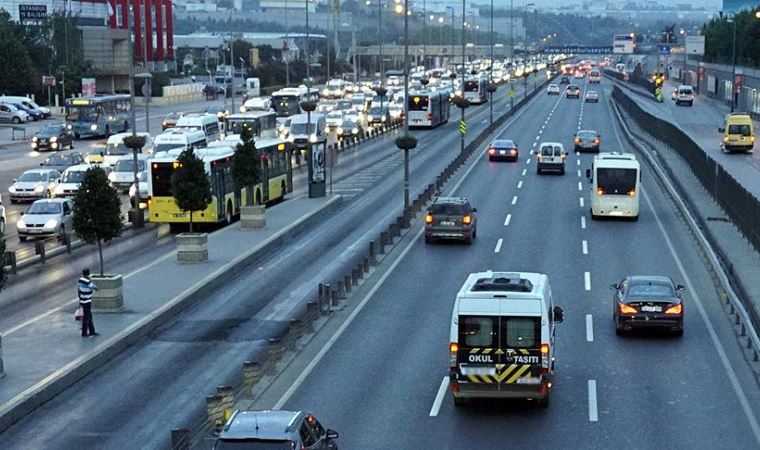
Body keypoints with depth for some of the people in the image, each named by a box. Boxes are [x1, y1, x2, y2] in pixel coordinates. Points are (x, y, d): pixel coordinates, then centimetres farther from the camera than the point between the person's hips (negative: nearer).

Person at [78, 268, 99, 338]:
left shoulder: (80, 280, 1)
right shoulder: (88, 282, -23)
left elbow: (78, 290, 11)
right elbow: (96, 288, -11)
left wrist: (80, 299, 21)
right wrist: (91, 281, 0)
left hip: (82, 301, 8)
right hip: (87, 302, -8)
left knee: (89, 317, 16)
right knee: (86, 318, 2)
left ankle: (92, 332, 22)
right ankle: (84, 333, 10)